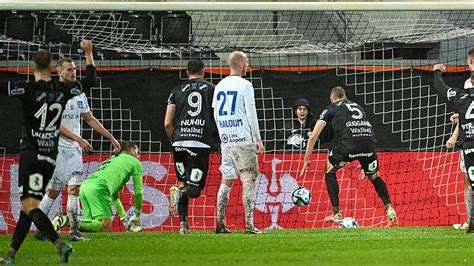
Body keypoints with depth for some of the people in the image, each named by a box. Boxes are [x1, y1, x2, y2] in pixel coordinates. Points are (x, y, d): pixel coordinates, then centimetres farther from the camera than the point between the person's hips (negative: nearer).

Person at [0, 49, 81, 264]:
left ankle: (60, 244, -30)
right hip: (51, 157, 6)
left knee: (29, 206, -12)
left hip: (31, 154, -6)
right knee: (28, 207, 12)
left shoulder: (28, 89, -11)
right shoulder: (62, 90, 6)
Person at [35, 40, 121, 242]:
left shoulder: (79, 94, 14)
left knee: (74, 188, -3)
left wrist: (111, 138, 15)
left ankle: (74, 230, -4)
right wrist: (78, 139, -22)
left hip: (75, 150, 6)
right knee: (53, 190, -5)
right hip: (57, 148, -6)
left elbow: (90, 119, 19)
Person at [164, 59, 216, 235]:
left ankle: (183, 224, 6)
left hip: (179, 141, 2)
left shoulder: (177, 90, 12)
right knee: (194, 189, 1)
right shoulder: (211, 89, 10)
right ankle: (180, 192, -32)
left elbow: (167, 123, 8)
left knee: (183, 182, 17)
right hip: (201, 143, -2)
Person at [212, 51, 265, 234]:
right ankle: (249, 224, -8)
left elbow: (216, 115, 14)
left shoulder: (219, 86, 10)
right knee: (248, 180, -3)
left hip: (226, 141, 6)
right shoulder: (244, 85, -7)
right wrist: (258, 138, -4)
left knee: (226, 181, 10)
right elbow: (251, 114, -9)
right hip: (244, 140, -6)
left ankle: (220, 224, 7)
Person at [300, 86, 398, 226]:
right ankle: (389, 208, 7)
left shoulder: (330, 109, 23)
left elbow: (313, 136, 19)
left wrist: (306, 160, 30)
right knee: (374, 176, 27)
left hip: (349, 143, -4)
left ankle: (336, 214, 15)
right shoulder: (356, 105, 36)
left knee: (329, 170, 21)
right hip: (369, 140, 4)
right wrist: (364, 163, 48)